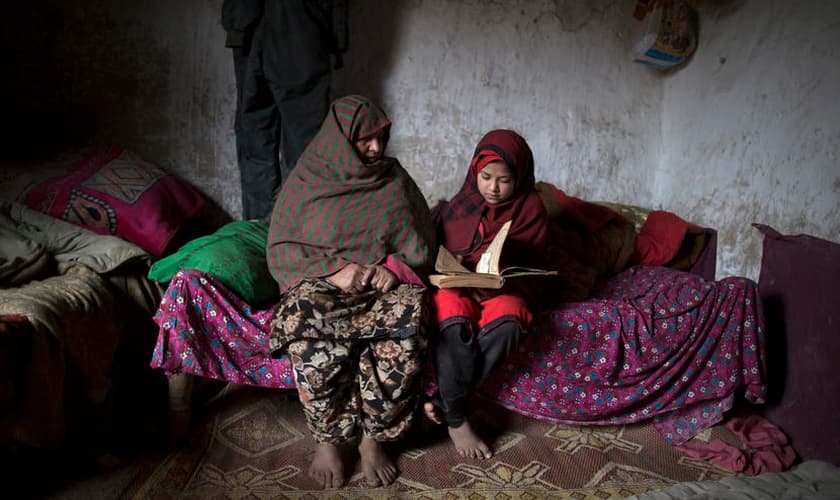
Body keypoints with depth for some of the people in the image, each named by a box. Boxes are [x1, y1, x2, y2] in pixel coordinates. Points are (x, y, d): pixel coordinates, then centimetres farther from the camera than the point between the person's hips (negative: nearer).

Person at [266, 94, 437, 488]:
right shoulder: (307, 179, 4)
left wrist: (396, 268, -12)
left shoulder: (395, 181, 8)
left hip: (383, 283, 1)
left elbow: (421, 246, 10)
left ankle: (373, 438, -18)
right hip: (319, 281, -1)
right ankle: (326, 439, -18)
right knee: (306, 314, -35)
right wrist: (334, 269, -16)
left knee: (409, 312, -32)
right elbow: (280, 248, 0)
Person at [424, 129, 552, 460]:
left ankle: (443, 403, -22)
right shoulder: (458, 205, 5)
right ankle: (456, 420, -20)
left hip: (504, 289, 0)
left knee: (506, 324, -34)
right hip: (455, 286, 0)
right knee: (454, 324, -34)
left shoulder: (530, 208, 3)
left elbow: (529, 265, 0)